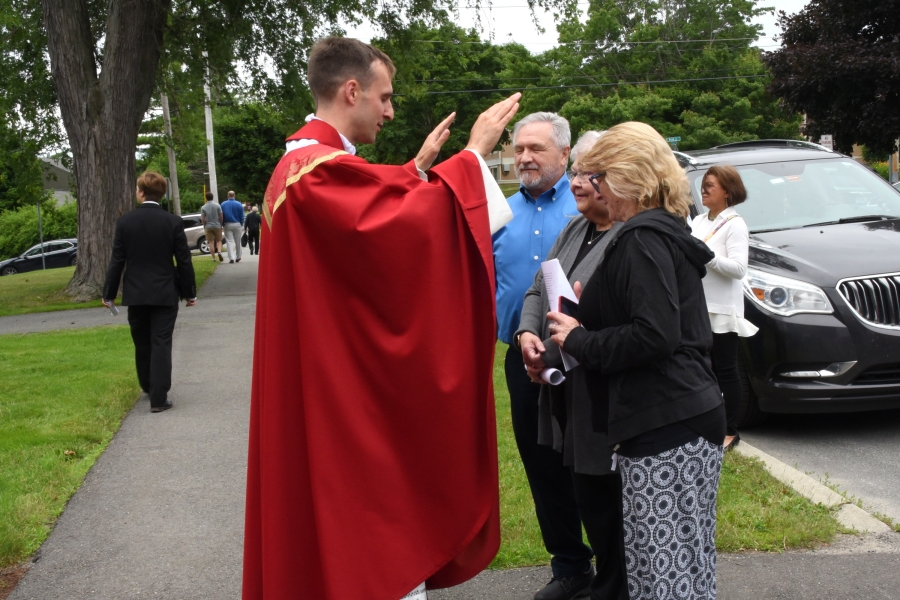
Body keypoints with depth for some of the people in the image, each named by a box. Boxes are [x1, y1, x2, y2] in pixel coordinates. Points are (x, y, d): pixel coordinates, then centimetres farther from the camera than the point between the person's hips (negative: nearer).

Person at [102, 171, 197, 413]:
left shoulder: (125, 221, -5)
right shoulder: (173, 222, -7)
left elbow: (117, 260, -3)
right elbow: (184, 261, -5)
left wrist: (109, 293, 6)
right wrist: (190, 293, 6)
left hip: (135, 293, 2)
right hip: (165, 294, -1)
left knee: (142, 344, 18)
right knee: (161, 345, 0)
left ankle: (148, 387, 35)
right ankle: (159, 398, -3)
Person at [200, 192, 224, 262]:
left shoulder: (203, 207, -4)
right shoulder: (217, 205, -5)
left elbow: (202, 219, -5)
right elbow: (221, 217, -6)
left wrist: (205, 226, 9)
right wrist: (221, 224, 8)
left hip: (208, 227, 0)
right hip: (217, 226, 0)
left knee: (211, 242, 5)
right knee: (218, 241, 9)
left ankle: (213, 258, 3)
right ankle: (219, 251, -18)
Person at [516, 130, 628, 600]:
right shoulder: (573, 231, 14)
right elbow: (538, 291, 15)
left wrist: (553, 350, -19)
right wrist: (527, 333, -4)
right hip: (567, 396, 9)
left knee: (605, 503, 3)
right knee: (586, 496, 18)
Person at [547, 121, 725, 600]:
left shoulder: (642, 239, -12)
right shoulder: (666, 231, 18)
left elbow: (654, 336, -22)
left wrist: (578, 340, -9)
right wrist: (592, 309, 15)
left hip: (664, 427, -11)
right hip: (692, 417, 11)